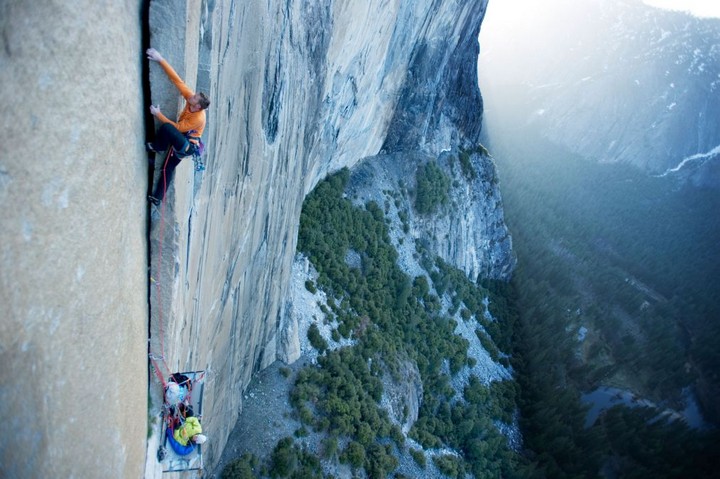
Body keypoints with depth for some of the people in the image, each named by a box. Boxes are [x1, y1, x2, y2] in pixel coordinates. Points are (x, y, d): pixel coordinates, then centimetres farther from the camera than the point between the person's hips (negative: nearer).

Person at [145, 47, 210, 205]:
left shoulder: (198, 119, -29)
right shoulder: (190, 97, -10)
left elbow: (177, 128, -21)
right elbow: (177, 80, -11)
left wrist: (159, 115, -18)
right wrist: (161, 60, -15)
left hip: (188, 146, -8)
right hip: (183, 142, 8)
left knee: (166, 127, -31)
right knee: (168, 168, 12)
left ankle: (156, 147, -2)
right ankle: (157, 197, 22)